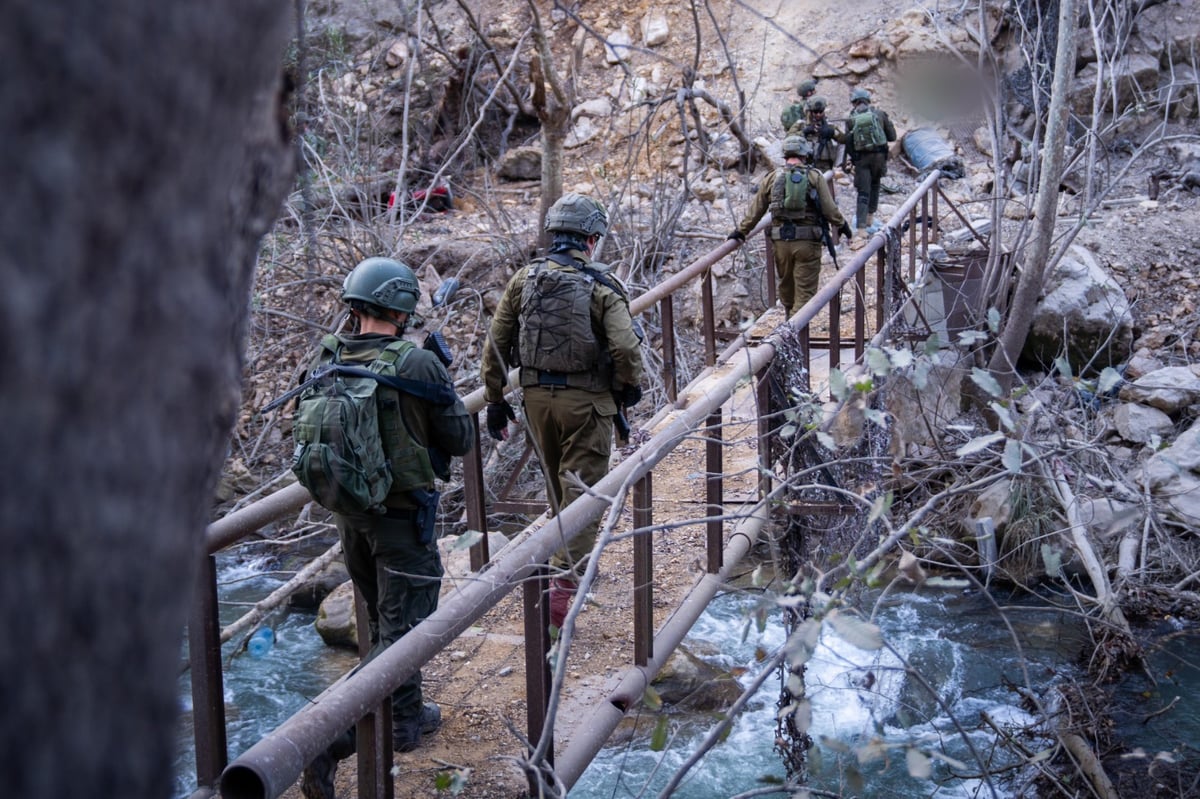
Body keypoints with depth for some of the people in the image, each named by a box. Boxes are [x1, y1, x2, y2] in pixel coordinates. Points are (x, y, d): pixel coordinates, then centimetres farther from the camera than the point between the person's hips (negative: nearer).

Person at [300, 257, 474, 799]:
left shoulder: (324, 361, -3)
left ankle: (405, 717, 37)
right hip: (402, 516, -6)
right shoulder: (418, 365, -19)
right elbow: (460, 439, -9)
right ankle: (331, 741, 0)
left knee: (382, 620, 23)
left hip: (348, 510, 6)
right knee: (401, 628, 5)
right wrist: (442, 381, 5)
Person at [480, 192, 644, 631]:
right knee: (581, 491, 0)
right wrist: (630, 386, 0)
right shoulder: (602, 286, -11)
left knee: (557, 487, 22)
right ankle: (563, 586, -6)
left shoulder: (524, 279, 1)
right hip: (585, 400, -5)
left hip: (536, 396, 5)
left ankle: (572, 557, 42)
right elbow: (625, 348, -20)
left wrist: (495, 400, 11)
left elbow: (497, 344, 3)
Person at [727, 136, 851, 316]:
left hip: (780, 240, 3)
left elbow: (756, 209, 8)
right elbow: (830, 208, -3)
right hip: (807, 241, -3)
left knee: (786, 284, 20)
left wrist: (741, 231, 18)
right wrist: (841, 225, 14)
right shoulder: (815, 177, -2)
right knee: (805, 290, 1)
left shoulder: (773, 178, 5)